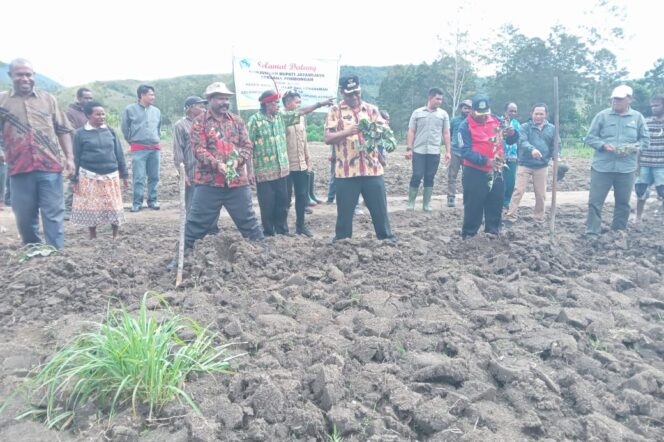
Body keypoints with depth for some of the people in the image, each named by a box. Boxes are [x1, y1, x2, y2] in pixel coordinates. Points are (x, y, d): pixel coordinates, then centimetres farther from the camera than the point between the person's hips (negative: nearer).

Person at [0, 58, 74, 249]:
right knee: (24, 217, 9)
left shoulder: (48, 99, 11)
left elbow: (63, 130, 10)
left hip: (50, 166, 0)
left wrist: (69, 157, 2)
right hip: (20, 168, 1)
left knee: (53, 214, 0)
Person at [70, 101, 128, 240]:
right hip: (89, 177, -2)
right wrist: (75, 179, -3)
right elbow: (76, 158, -1)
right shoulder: (80, 133, -3)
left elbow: (119, 154, 8)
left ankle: (115, 236, 19)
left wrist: (124, 175, 7)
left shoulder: (110, 131, 5)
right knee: (91, 207, 7)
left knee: (113, 206, 5)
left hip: (111, 176, 2)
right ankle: (93, 237, 21)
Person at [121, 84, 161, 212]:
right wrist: (132, 141, 9)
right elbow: (125, 129, 6)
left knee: (154, 177, 7)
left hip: (155, 148, 4)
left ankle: (152, 201, 16)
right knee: (138, 178, -5)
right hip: (139, 149, -4)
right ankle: (137, 203, 2)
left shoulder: (156, 111, 10)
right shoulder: (130, 109, -1)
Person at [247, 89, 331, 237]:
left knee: (282, 203, 12)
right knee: (267, 205, 3)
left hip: (281, 170, 6)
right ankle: (269, 234, 16)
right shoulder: (255, 120, -10)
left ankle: (282, 231, 25)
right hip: (264, 171, -6)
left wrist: (320, 104, 11)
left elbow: (300, 112, 15)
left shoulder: (281, 116, 9)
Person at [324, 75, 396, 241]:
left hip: (372, 169, 2)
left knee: (379, 207, 8)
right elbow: (328, 138, -5)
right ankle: (341, 242, 19)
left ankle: (386, 237, 21)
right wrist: (347, 132, -20)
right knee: (345, 209, 5)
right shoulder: (335, 111, 3)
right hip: (346, 171, -2)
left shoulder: (372, 109, 10)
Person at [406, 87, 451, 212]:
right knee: (416, 176, -4)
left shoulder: (443, 114, 8)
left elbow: (446, 134, 8)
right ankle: (411, 202, 9)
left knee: (430, 178, 5)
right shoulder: (417, 112, 4)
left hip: (434, 152, 2)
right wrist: (409, 149, -5)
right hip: (418, 151, -2)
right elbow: (411, 132, 3)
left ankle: (426, 203, 14)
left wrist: (448, 151, 3)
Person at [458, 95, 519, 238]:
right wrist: (486, 161, -30)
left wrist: (512, 134, -17)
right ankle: (468, 234, 13)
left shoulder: (496, 121, 5)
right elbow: (465, 151, -19)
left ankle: (493, 231, 27)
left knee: (496, 203, 13)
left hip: (495, 171, 5)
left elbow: (511, 141, 8)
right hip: (475, 172, -5)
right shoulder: (465, 126, -10)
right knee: (474, 205, 1)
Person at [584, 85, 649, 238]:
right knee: (595, 201, -4)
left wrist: (634, 147, -10)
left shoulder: (637, 117, 5)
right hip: (602, 167, -2)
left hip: (626, 168, 2)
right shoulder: (602, 115, 0)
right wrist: (603, 145, -16)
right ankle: (592, 232, 3)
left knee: (623, 202, 12)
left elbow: (645, 139, 10)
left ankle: (619, 231, 27)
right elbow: (590, 137, 1)